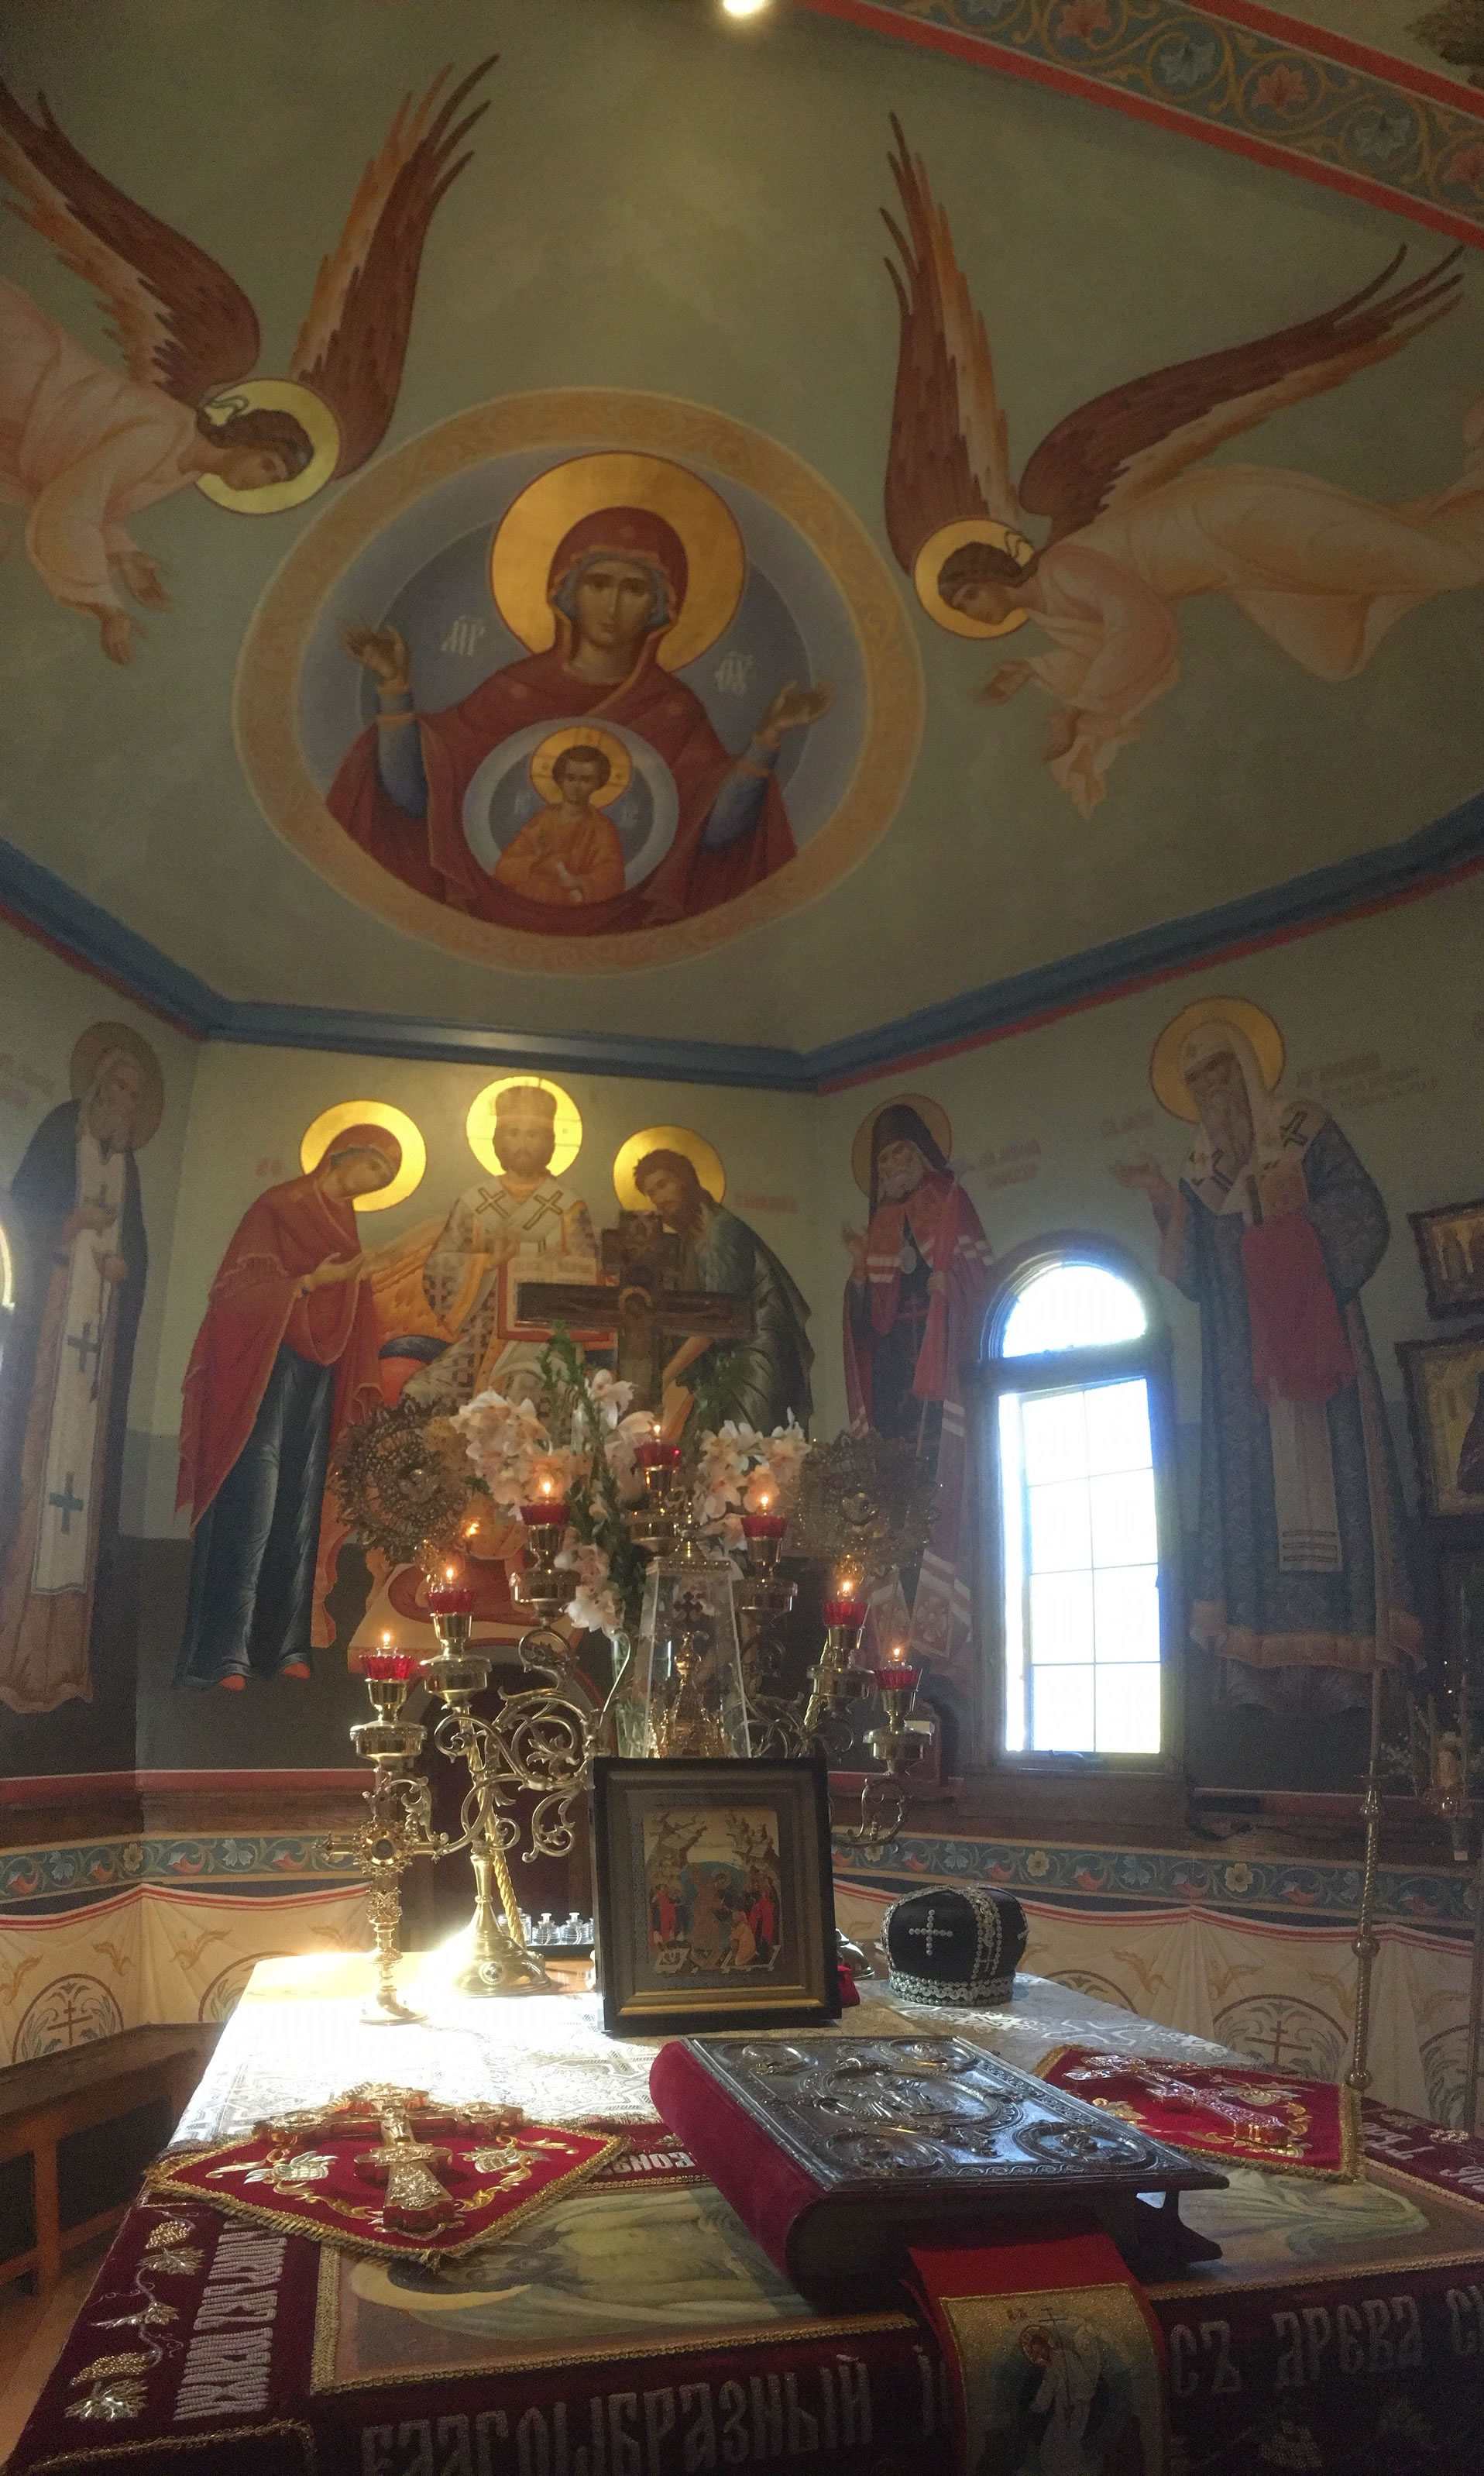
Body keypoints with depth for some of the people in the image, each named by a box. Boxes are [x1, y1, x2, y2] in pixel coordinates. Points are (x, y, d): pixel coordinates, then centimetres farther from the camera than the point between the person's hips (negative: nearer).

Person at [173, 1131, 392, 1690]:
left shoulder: (344, 1225, 17)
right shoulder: (280, 1206, -4)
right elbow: (241, 1287, -12)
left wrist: (357, 1389, 9)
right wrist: (312, 1281, -22)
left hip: (320, 1373, 7)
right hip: (269, 1367, -7)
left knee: (301, 1509, 5)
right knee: (252, 1505, -11)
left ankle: (284, 1645, 9)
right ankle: (223, 1653, -9)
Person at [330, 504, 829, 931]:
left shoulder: (675, 711, 6)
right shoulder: (515, 689, 7)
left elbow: (716, 831, -10)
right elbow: (411, 796, -2)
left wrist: (766, 740, -21)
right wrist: (395, 687, -12)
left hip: (619, 933, -1)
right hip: (499, 921, 1)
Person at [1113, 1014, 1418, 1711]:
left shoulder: (1307, 1131, 6)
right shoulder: (1198, 1175, 17)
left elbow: (1364, 1214, -3)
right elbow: (1194, 1278, 9)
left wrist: (1297, 1215, -18)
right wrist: (1166, 1203, -2)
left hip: (1312, 1337, -3)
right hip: (1242, 1363, 4)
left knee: (1325, 1475, -10)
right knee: (1253, 1486, -2)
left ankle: (1341, 1644, -9)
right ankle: (1274, 1657, -3)